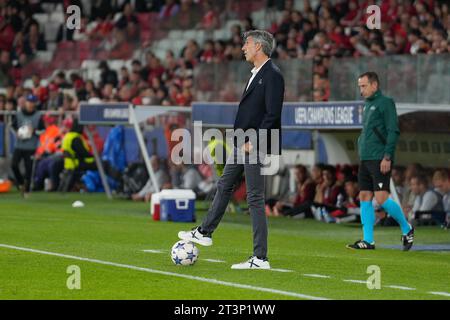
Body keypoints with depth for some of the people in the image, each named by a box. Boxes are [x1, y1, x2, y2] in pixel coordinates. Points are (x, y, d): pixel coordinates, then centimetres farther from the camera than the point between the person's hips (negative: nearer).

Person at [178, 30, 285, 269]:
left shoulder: (273, 75, -15)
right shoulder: (257, 74, 16)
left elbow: (272, 115, -21)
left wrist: (253, 142, -21)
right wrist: (243, 139, 15)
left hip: (255, 146, -10)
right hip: (243, 143, 10)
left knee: (255, 199, -7)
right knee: (224, 185, 21)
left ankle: (260, 258, -4)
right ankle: (204, 233, 37)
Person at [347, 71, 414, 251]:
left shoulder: (385, 103, -7)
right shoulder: (367, 105, 19)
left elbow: (393, 131, -13)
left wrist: (387, 157, -18)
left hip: (380, 160, -9)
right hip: (365, 160, 9)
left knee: (381, 198, -12)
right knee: (365, 198, 4)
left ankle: (407, 229, 5)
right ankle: (368, 241, 5)